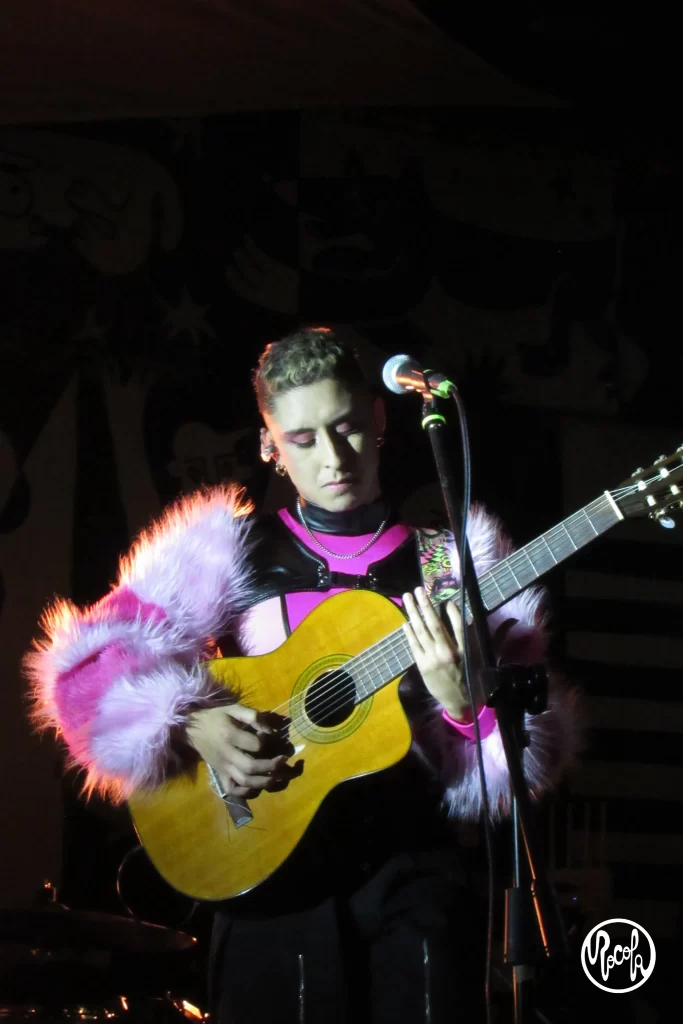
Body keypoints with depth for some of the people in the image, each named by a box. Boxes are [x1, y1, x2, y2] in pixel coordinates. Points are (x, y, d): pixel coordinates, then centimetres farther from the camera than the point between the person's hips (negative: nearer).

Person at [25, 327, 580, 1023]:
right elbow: (84, 666, 2)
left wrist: (464, 700, -16)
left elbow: (530, 761, 5)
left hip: (415, 869, 1)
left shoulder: (452, 564, 9)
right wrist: (191, 725, -13)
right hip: (275, 878, -1)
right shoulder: (233, 550, 7)